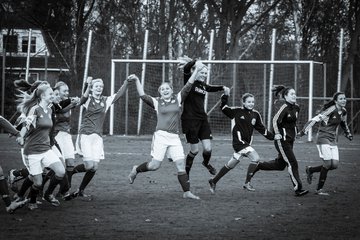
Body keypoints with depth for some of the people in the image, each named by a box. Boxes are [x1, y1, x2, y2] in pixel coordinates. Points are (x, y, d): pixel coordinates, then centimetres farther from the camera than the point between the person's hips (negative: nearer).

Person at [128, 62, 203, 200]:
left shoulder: (178, 99, 11)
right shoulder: (157, 102, 6)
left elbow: (187, 87, 6)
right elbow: (143, 96, -3)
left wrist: (196, 71, -1)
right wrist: (137, 81, -10)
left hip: (174, 138, 3)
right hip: (161, 136, -3)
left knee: (181, 165, -4)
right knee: (155, 165, -5)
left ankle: (187, 192, -1)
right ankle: (136, 170, 22)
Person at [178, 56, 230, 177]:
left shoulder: (203, 85, 13)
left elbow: (212, 88, 36)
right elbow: (186, 68, -25)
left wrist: (223, 88, 22)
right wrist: (196, 61, -19)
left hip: (202, 119, 6)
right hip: (190, 119, -6)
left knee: (207, 148, -4)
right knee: (195, 150, -2)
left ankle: (206, 163, 30)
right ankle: (186, 172, 21)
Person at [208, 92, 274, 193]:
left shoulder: (256, 114, 9)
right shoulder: (237, 111, -4)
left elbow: (261, 128, 14)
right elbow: (224, 108, 2)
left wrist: (273, 136, 9)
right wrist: (225, 97, -12)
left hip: (247, 143, 6)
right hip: (239, 141, -6)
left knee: (231, 165, 11)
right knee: (255, 158, -18)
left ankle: (214, 181, 23)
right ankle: (247, 183, -10)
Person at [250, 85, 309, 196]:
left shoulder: (296, 108, 8)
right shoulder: (284, 107, -16)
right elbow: (275, 120, -16)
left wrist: (295, 132, 16)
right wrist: (277, 133, -21)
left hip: (290, 139, 9)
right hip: (282, 139, -9)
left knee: (280, 165, 14)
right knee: (292, 163, -11)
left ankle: (258, 165, 33)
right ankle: (298, 189, -8)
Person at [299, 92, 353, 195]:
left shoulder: (343, 111, 7)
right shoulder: (331, 110, -17)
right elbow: (315, 119, -22)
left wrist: (348, 133, 26)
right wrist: (304, 131, -29)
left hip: (333, 141, 8)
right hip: (323, 139, -8)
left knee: (335, 165, -1)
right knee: (328, 164, -13)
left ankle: (310, 170, 21)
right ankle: (319, 189, 1)